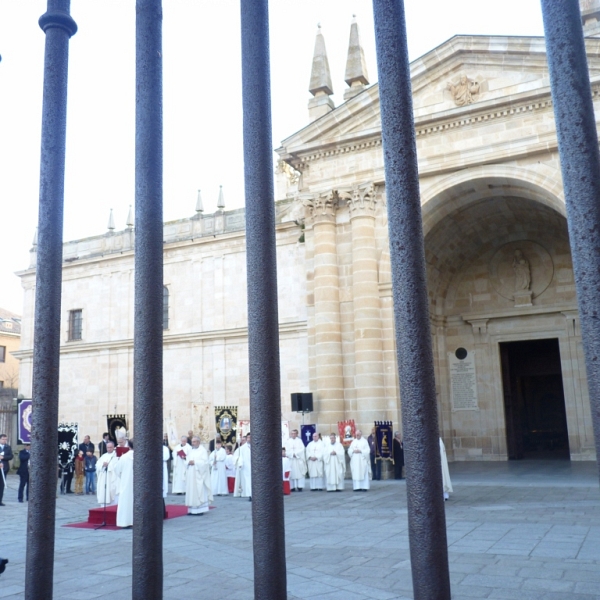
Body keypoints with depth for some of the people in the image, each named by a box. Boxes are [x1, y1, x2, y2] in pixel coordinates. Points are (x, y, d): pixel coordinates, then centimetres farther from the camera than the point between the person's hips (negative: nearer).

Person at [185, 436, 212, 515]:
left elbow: (205, 462, -13)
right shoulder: (191, 451, 17)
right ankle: (192, 509, 9)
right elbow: (187, 460, 14)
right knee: (191, 491, 5)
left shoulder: (203, 451, -4)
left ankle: (200, 509, -4)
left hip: (198, 475, -7)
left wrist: (195, 462, -17)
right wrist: (189, 462, -8)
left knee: (199, 491, -7)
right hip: (191, 475, 7)